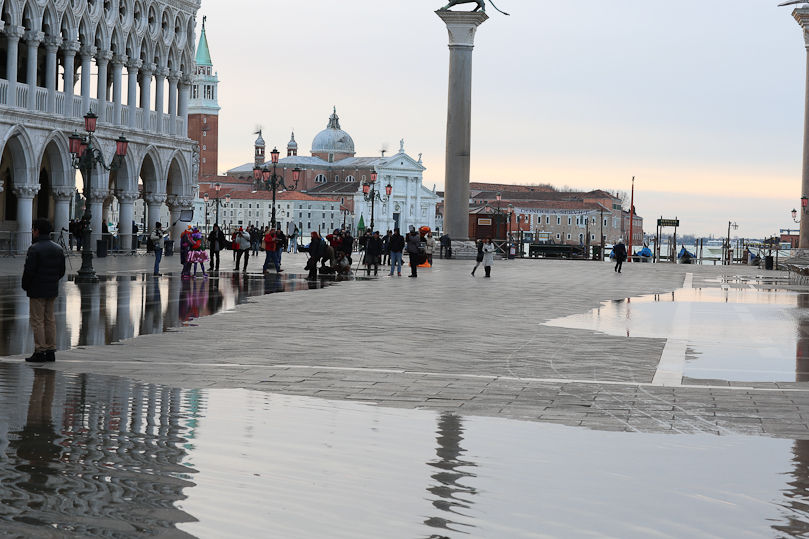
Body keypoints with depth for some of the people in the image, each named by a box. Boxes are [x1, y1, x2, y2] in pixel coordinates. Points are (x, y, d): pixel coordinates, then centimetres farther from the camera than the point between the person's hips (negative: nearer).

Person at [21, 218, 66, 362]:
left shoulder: (34, 249, -15)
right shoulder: (58, 249, 9)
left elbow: (29, 271, -17)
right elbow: (61, 271, 12)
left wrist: (25, 286, -1)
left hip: (37, 291, -7)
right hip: (52, 291, 7)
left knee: (37, 321, -3)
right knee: (50, 320, 12)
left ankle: (39, 352, -3)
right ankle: (51, 351, 13)